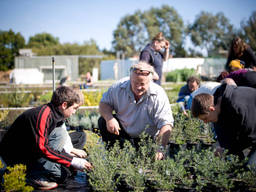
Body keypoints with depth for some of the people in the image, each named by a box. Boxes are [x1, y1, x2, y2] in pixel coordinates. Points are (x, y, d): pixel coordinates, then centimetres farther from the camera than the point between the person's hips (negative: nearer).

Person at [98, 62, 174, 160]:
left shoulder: (159, 95, -23)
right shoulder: (119, 87, -14)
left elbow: (166, 124, -29)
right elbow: (104, 103, -4)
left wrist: (161, 148, -43)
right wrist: (109, 118, -28)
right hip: (122, 131, 3)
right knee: (103, 121, -19)